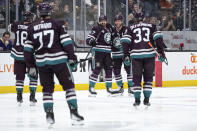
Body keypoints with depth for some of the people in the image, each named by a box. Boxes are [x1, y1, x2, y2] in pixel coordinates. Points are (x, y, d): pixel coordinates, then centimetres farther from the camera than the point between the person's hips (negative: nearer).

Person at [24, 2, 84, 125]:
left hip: (42, 63, 3)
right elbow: (66, 42, -5)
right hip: (59, 60, -3)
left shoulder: (32, 27, 10)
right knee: (69, 86, 4)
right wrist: (72, 57, 0)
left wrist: (30, 66, 15)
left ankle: (49, 114, 6)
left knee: (47, 89, 14)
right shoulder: (57, 24, 1)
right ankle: (74, 112, -5)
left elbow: (28, 49, 10)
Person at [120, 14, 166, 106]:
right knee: (148, 77, 11)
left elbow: (125, 41, 2)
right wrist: (161, 53, 1)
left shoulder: (131, 28, 14)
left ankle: (137, 99, 3)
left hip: (136, 55, 0)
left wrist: (126, 55, 4)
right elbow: (158, 38, 1)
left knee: (136, 78, 7)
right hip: (149, 54, 0)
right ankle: (146, 99, 6)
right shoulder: (151, 26, 14)